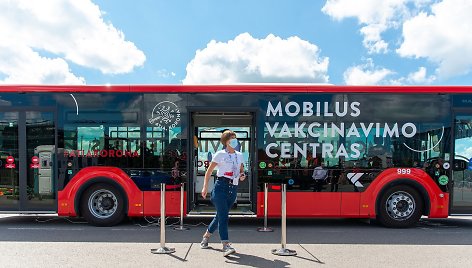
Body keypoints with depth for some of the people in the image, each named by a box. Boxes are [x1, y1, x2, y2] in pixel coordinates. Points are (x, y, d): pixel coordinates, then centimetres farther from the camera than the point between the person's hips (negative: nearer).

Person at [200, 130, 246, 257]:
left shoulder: (239, 155, 13)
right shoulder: (220, 154, -1)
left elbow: (241, 171, 24)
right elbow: (209, 171, 1)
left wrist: (242, 176, 1)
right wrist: (205, 187, -6)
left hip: (233, 189, 5)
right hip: (221, 186, -5)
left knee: (220, 216, 14)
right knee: (223, 216, -12)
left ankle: (206, 236, 35)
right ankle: (226, 245, -11)